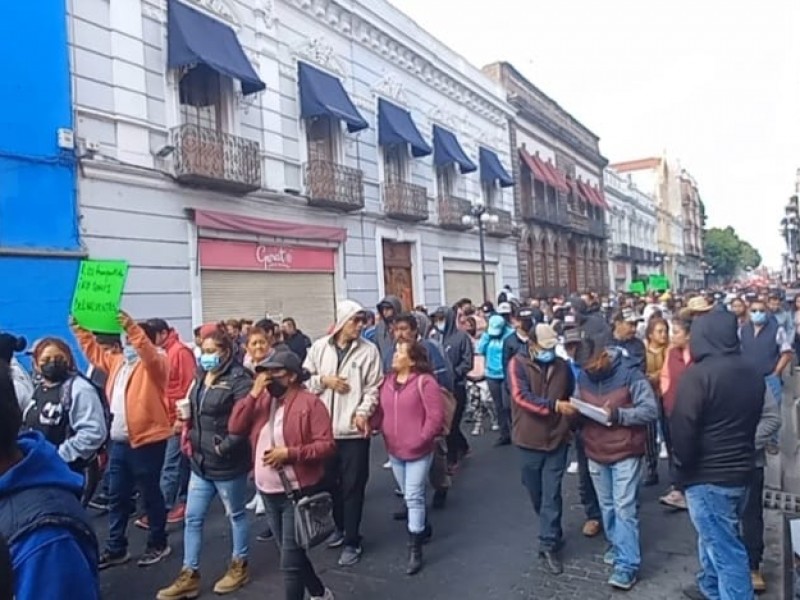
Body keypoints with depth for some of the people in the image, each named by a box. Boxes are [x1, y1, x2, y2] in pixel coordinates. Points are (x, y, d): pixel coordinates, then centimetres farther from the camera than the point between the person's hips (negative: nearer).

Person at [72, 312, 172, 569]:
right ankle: (116, 548, 27)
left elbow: (148, 352, -31)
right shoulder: (117, 361, 13)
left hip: (146, 441, -8)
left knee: (150, 494, 6)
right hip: (118, 442, 8)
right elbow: (95, 352, 23)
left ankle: (158, 544, 21)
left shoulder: (156, 364, -10)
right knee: (117, 497, 15)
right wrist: (79, 329, 13)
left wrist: (132, 328, -40)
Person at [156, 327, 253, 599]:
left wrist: (225, 447, -22)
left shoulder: (238, 379, -17)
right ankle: (189, 575, 24)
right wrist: (190, 439, 10)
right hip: (200, 461, 8)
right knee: (193, 518, 12)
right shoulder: (201, 377, 9)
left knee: (235, 515, 12)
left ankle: (239, 566, 30)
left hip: (227, 463, -8)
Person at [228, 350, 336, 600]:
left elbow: (327, 445, -16)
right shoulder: (261, 399, 7)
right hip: (268, 492, 7)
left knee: (290, 562, -3)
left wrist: (289, 453, -24)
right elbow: (235, 428, -4)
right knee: (291, 554, 21)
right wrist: (253, 394, -13)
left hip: (298, 492, -7)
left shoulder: (310, 403, -13)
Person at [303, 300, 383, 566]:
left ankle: (352, 541, 17)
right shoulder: (319, 347, 2)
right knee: (329, 482, 18)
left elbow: (374, 387, -6)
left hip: (354, 429, -3)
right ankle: (340, 527, 39)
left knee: (352, 487, 4)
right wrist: (324, 380, -11)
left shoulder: (369, 350, -5)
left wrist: (363, 411, -20)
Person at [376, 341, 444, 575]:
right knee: (409, 496, 20)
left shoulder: (425, 381, -16)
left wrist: (421, 439, -17)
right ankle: (423, 528, 43)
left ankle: (415, 549, 6)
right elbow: (381, 410, 13)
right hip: (394, 450, 7)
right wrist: (381, 430, -2)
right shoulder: (388, 380, 5)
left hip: (418, 451, -7)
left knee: (413, 498, -4)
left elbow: (436, 415, -17)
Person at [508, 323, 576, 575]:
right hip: (530, 439, -1)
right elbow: (521, 396, -23)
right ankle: (552, 532, 38)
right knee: (536, 493, 15)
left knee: (551, 494, 1)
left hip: (557, 438, 1)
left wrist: (570, 419, 2)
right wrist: (554, 405, -32)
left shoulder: (562, 365, 1)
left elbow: (572, 396, 14)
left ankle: (549, 544, 10)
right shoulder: (518, 364, -11)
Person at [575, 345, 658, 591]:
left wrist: (619, 414, -27)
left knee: (625, 508, -4)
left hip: (625, 452, -5)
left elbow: (650, 411, -16)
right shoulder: (583, 376, -1)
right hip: (596, 453, 5)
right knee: (607, 505, 17)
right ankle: (617, 545, 37)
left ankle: (627, 565, 2)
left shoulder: (631, 375, -16)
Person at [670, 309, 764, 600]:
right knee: (718, 538, 24)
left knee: (726, 551, 0)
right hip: (741, 471, 8)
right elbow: (753, 420, 16)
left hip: (708, 476, -8)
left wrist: (683, 464, -2)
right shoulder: (753, 373, 4)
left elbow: (683, 428, -19)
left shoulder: (698, 374, -21)